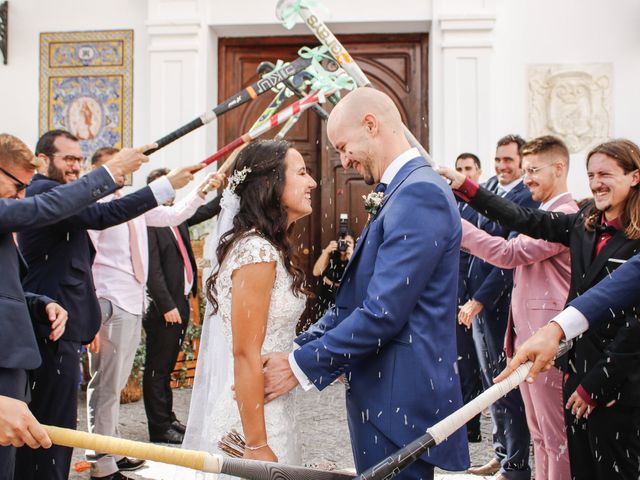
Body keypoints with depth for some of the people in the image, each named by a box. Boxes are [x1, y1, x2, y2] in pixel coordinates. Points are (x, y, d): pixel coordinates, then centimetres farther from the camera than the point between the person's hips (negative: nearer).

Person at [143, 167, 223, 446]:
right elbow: (153, 270, -18)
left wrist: (223, 190, 3)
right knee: (157, 369, 2)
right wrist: (166, 306, -19)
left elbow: (207, 211, 21)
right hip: (163, 308, -9)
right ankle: (159, 428, 10)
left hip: (181, 302, 9)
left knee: (167, 367, 18)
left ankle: (168, 418, 29)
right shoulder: (149, 221, -14)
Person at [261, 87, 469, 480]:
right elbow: (355, 300, 13)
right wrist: (297, 347, 4)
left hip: (400, 399, -9)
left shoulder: (420, 193, -18)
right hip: (383, 392, 9)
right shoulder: (400, 193, 13)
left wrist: (301, 365, -14)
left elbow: (383, 313, -23)